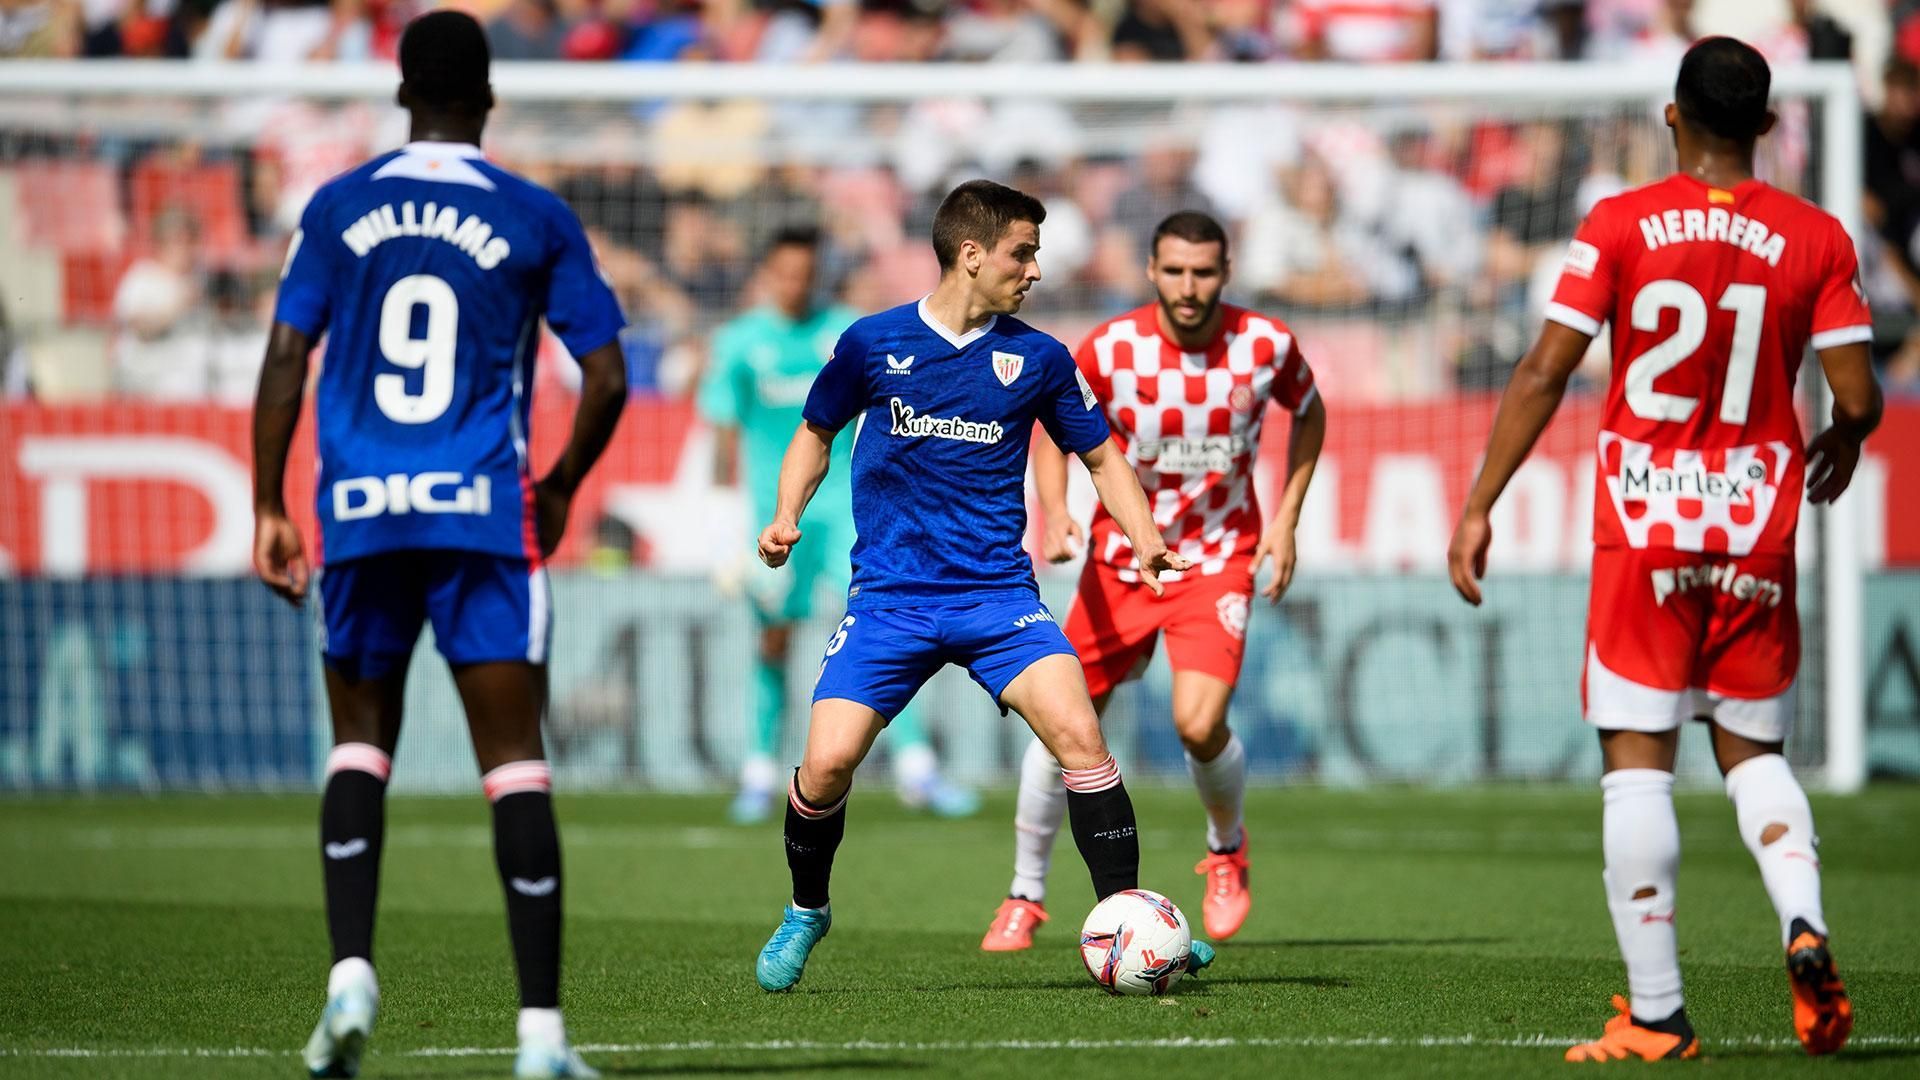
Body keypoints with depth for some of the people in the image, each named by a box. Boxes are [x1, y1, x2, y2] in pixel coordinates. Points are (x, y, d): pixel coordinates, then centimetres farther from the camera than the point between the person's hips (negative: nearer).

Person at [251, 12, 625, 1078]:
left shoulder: (337, 208, 7)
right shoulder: (535, 219, 3)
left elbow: (285, 361, 3)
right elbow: (606, 377, 2)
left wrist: (268, 510, 8)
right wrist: (560, 487, 18)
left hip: (361, 511, 2)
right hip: (484, 512, -2)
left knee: (359, 746, 15)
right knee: (513, 761, -2)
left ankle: (351, 973, -5)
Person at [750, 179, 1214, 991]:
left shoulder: (1037, 358, 3)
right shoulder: (872, 343, -1)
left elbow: (1099, 455, 13)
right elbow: (817, 432, 15)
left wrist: (1145, 538, -3)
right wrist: (786, 515, -1)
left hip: (999, 595, 1)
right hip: (889, 594, -1)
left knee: (1078, 734, -20)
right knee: (828, 761, -13)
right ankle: (805, 912, 16)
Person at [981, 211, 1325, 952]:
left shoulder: (1266, 345, -11)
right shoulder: (1111, 349, -14)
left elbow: (1309, 412, 10)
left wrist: (1286, 518, 1)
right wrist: (1054, 514, -16)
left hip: (1219, 558, -1)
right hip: (1122, 555, 1)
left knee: (1199, 724, -20)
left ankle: (1227, 848, 12)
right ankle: (1025, 896, 17)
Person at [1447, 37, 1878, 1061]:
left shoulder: (1619, 225, -4)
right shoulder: (1815, 239, 0)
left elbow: (1543, 374, -6)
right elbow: (1858, 398, -3)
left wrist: (1478, 507, -1)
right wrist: (1840, 447, 21)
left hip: (1644, 531, -2)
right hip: (1757, 533, 2)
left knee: (1636, 764, 1)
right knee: (1753, 751, 16)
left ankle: (1655, 1015, -2)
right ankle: (1805, 927, -10)